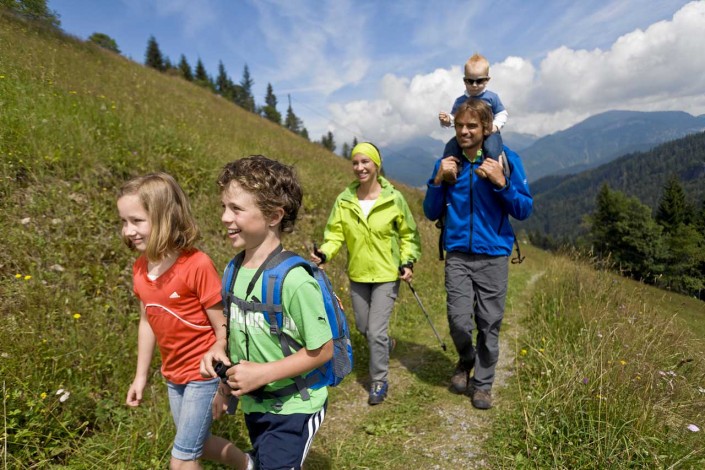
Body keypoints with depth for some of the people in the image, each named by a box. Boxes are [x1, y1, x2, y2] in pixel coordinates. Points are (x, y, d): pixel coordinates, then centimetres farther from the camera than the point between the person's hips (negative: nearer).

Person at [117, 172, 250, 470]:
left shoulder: (197, 265, -25)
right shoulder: (140, 268, -3)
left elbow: (222, 329, -20)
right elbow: (147, 322, 9)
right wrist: (141, 376, 13)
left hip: (203, 374, -7)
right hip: (173, 375, 8)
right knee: (196, 443, 23)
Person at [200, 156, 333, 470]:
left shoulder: (293, 280, -27)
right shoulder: (235, 269, -6)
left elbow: (322, 350, -21)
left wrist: (263, 372, -25)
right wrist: (220, 348, -9)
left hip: (293, 410, -7)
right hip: (253, 406, 7)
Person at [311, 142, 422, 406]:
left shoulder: (394, 199, -10)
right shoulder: (344, 200, -5)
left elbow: (408, 235, 0)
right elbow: (335, 234, -5)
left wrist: (408, 263, -11)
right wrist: (324, 254, -24)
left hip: (387, 275, -4)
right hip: (357, 275, 4)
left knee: (376, 331, -5)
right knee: (363, 327, 18)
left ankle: (379, 382, 17)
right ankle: (385, 345, 52)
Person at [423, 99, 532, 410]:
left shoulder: (506, 159, -2)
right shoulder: (447, 162, 5)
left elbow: (524, 210, -3)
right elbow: (431, 213, 8)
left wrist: (501, 183, -17)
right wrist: (438, 181, -8)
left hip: (493, 255, -1)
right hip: (457, 255, 1)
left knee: (489, 324, 7)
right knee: (459, 321, -6)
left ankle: (482, 384, 28)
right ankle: (466, 360, 28)